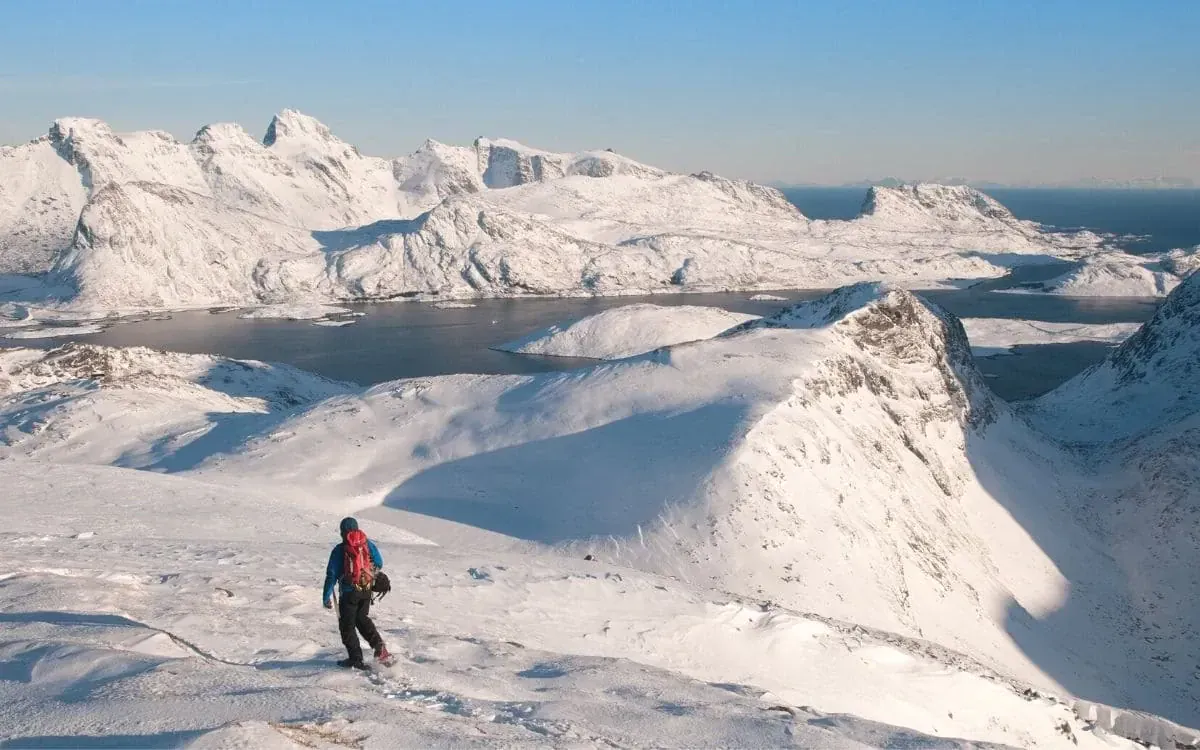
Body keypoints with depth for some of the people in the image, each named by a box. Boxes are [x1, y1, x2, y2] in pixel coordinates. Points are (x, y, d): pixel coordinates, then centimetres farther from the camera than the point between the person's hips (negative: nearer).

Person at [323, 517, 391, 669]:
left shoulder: (339, 550, -12)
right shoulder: (368, 544, 0)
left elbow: (332, 574, -11)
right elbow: (379, 563, 11)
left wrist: (326, 597, -5)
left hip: (349, 592, -5)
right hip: (367, 590, 5)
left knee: (347, 625, 9)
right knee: (362, 618, 25)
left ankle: (356, 659, 7)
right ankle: (378, 644, 7)